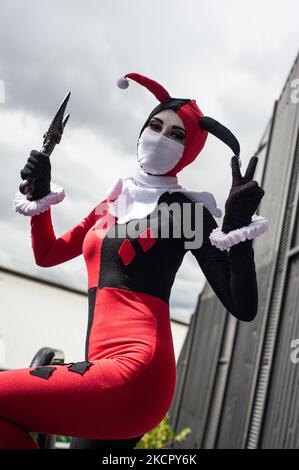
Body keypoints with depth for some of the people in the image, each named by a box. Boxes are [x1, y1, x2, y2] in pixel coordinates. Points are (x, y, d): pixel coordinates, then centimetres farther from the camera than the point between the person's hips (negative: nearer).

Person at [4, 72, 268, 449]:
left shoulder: (184, 209, -2)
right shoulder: (114, 203, 19)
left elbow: (243, 308, -8)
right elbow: (47, 255, 26)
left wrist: (239, 221, -19)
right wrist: (40, 193, 15)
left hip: (135, 367, -8)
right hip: (103, 368, 8)